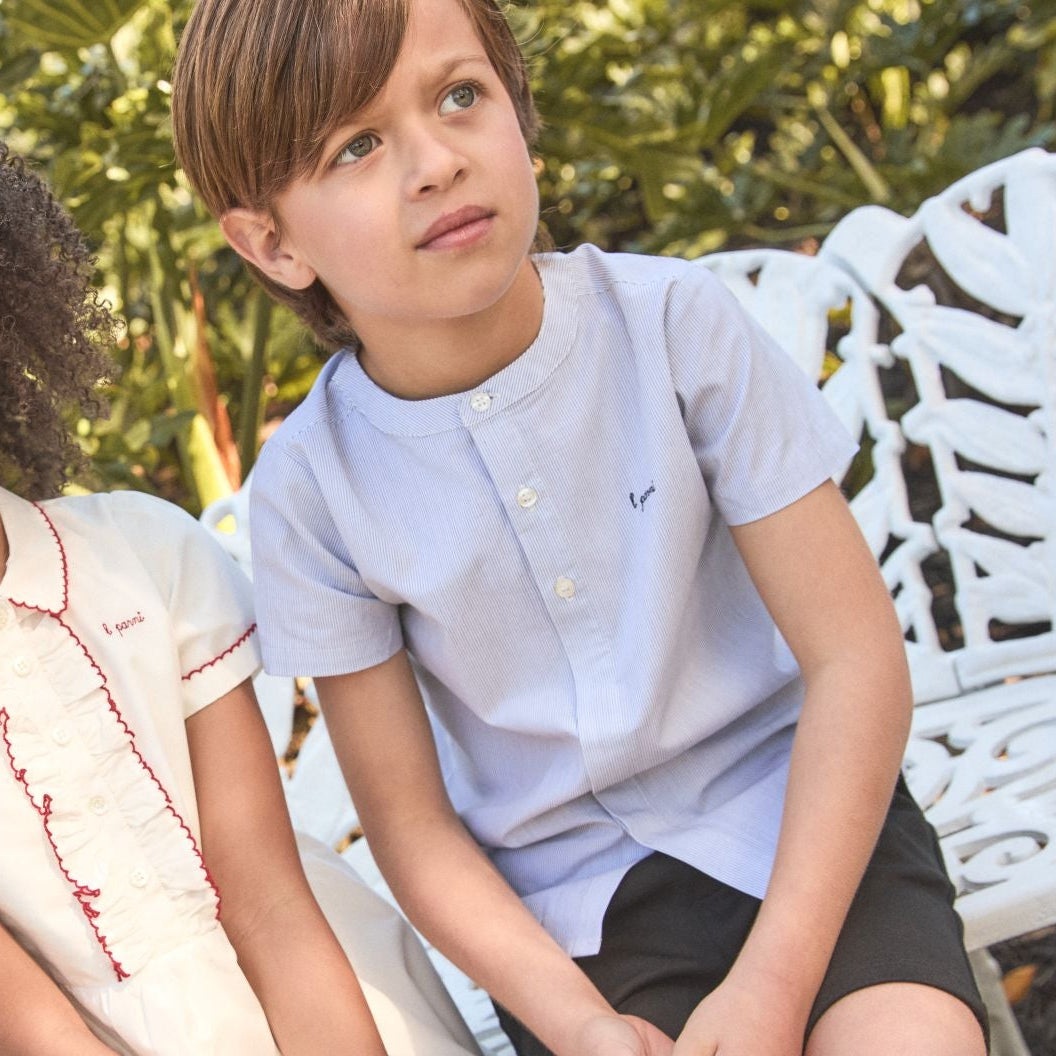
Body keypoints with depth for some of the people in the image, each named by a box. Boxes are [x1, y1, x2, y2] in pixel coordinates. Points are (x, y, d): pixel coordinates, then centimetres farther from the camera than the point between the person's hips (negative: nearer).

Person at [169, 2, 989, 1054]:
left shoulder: (673, 323, -12)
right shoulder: (310, 489, -10)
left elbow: (854, 653, -10)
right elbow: (411, 821, -2)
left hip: (796, 814, 0)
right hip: (564, 902, 1)